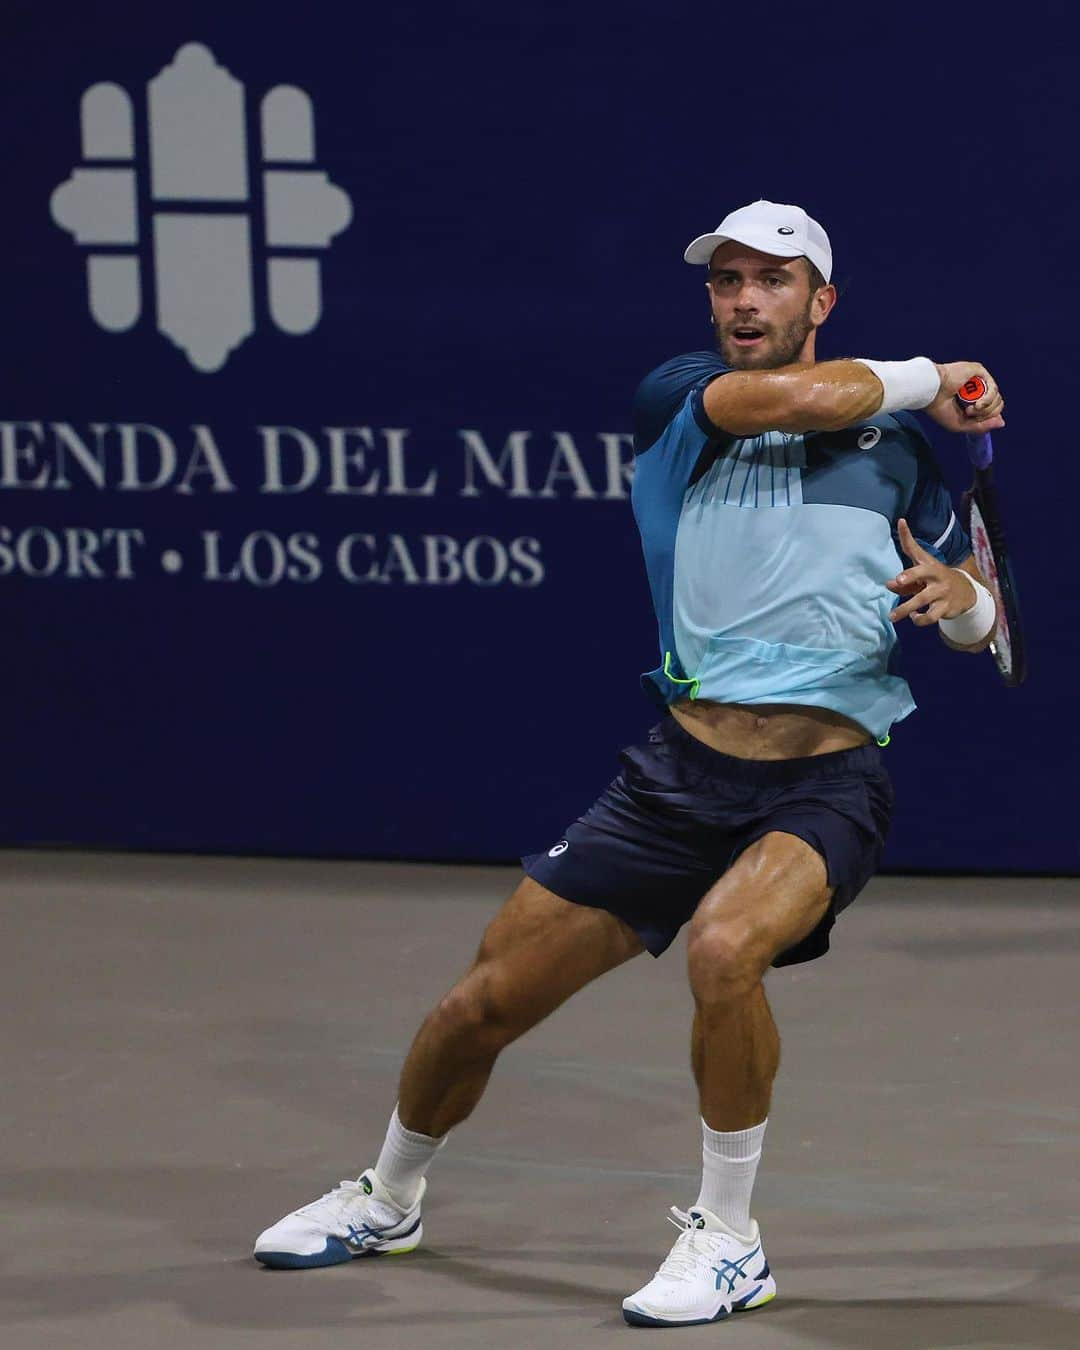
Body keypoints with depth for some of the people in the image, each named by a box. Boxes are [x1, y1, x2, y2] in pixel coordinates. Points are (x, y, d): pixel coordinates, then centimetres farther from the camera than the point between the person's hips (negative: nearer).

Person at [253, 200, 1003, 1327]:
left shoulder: (893, 443, 11)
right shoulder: (676, 397, 7)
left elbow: (976, 624, 15)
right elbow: (793, 397, -14)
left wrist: (958, 594, -8)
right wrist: (927, 378, 1)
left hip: (827, 783, -2)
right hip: (684, 767, 2)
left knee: (724, 946, -34)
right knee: (484, 1002, 4)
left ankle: (727, 1241, -13)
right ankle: (388, 1200, 36)